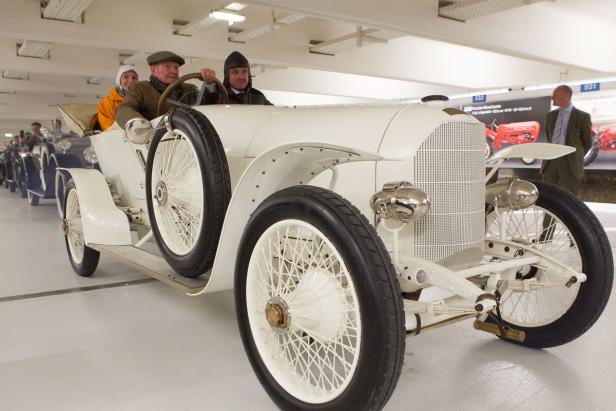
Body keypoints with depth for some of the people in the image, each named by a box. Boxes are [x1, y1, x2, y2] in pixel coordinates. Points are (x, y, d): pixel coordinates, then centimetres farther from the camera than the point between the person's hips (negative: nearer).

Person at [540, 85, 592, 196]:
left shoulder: (582, 116, -3)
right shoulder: (550, 115, 11)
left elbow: (587, 142, 4)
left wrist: (576, 157, 8)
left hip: (570, 163, -4)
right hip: (549, 161, 4)